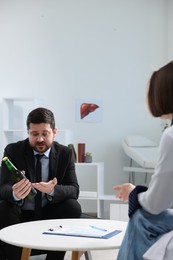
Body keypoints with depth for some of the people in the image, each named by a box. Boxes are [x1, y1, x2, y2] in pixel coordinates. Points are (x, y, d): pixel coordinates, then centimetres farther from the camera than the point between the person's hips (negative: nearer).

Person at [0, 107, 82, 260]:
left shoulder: (65, 153, -3)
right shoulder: (13, 150, -8)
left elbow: (74, 190, -11)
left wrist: (53, 190, -35)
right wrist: (15, 194, -44)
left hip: (50, 214, 1)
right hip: (20, 214, -1)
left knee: (73, 207, -25)